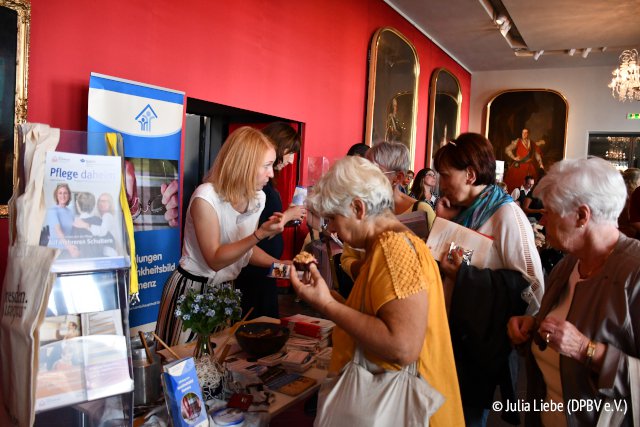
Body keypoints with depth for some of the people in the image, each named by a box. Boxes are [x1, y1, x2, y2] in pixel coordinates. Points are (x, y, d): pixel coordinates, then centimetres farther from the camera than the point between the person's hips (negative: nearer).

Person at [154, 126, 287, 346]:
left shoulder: (258, 198, -3)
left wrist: (279, 264, -3)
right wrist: (260, 234, -32)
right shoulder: (206, 197, -22)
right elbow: (215, 260, -24)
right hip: (191, 289, -6)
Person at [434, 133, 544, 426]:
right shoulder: (465, 212, 5)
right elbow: (443, 267, 9)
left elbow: (532, 287, -23)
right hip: (454, 334, 7)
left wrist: (465, 276, -23)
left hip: (482, 343, -6)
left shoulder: (506, 214, -17)